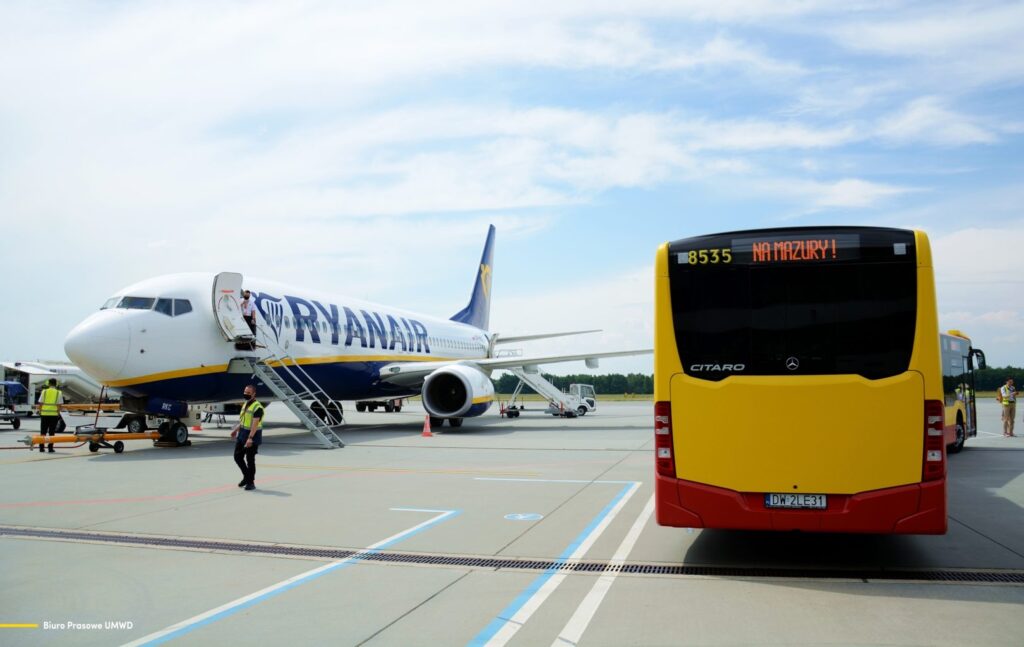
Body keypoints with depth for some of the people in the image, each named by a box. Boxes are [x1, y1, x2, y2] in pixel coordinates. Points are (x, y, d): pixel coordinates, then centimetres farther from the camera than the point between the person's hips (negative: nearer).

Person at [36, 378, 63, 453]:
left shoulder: (44, 392, 2)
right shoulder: (59, 393, 0)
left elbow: (40, 404, 1)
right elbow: (59, 405, -4)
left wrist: (40, 412, 10)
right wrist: (58, 413, 5)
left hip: (44, 414, 1)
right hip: (54, 414, -1)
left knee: (43, 432, 10)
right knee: (52, 432, 4)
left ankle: (41, 448, 10)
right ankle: (50, 448, 3)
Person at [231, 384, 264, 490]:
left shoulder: (257, 407, -18)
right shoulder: (245, 404, 11)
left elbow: (255, 424, -27)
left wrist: (250, 438, -34)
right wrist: (236, 430, 23)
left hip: (252, 435, -8)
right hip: (242, 434, 8)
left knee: (250, 460, -1)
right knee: (238, 456, 11)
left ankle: (251, 482, 11)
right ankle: (246, 476, 28)